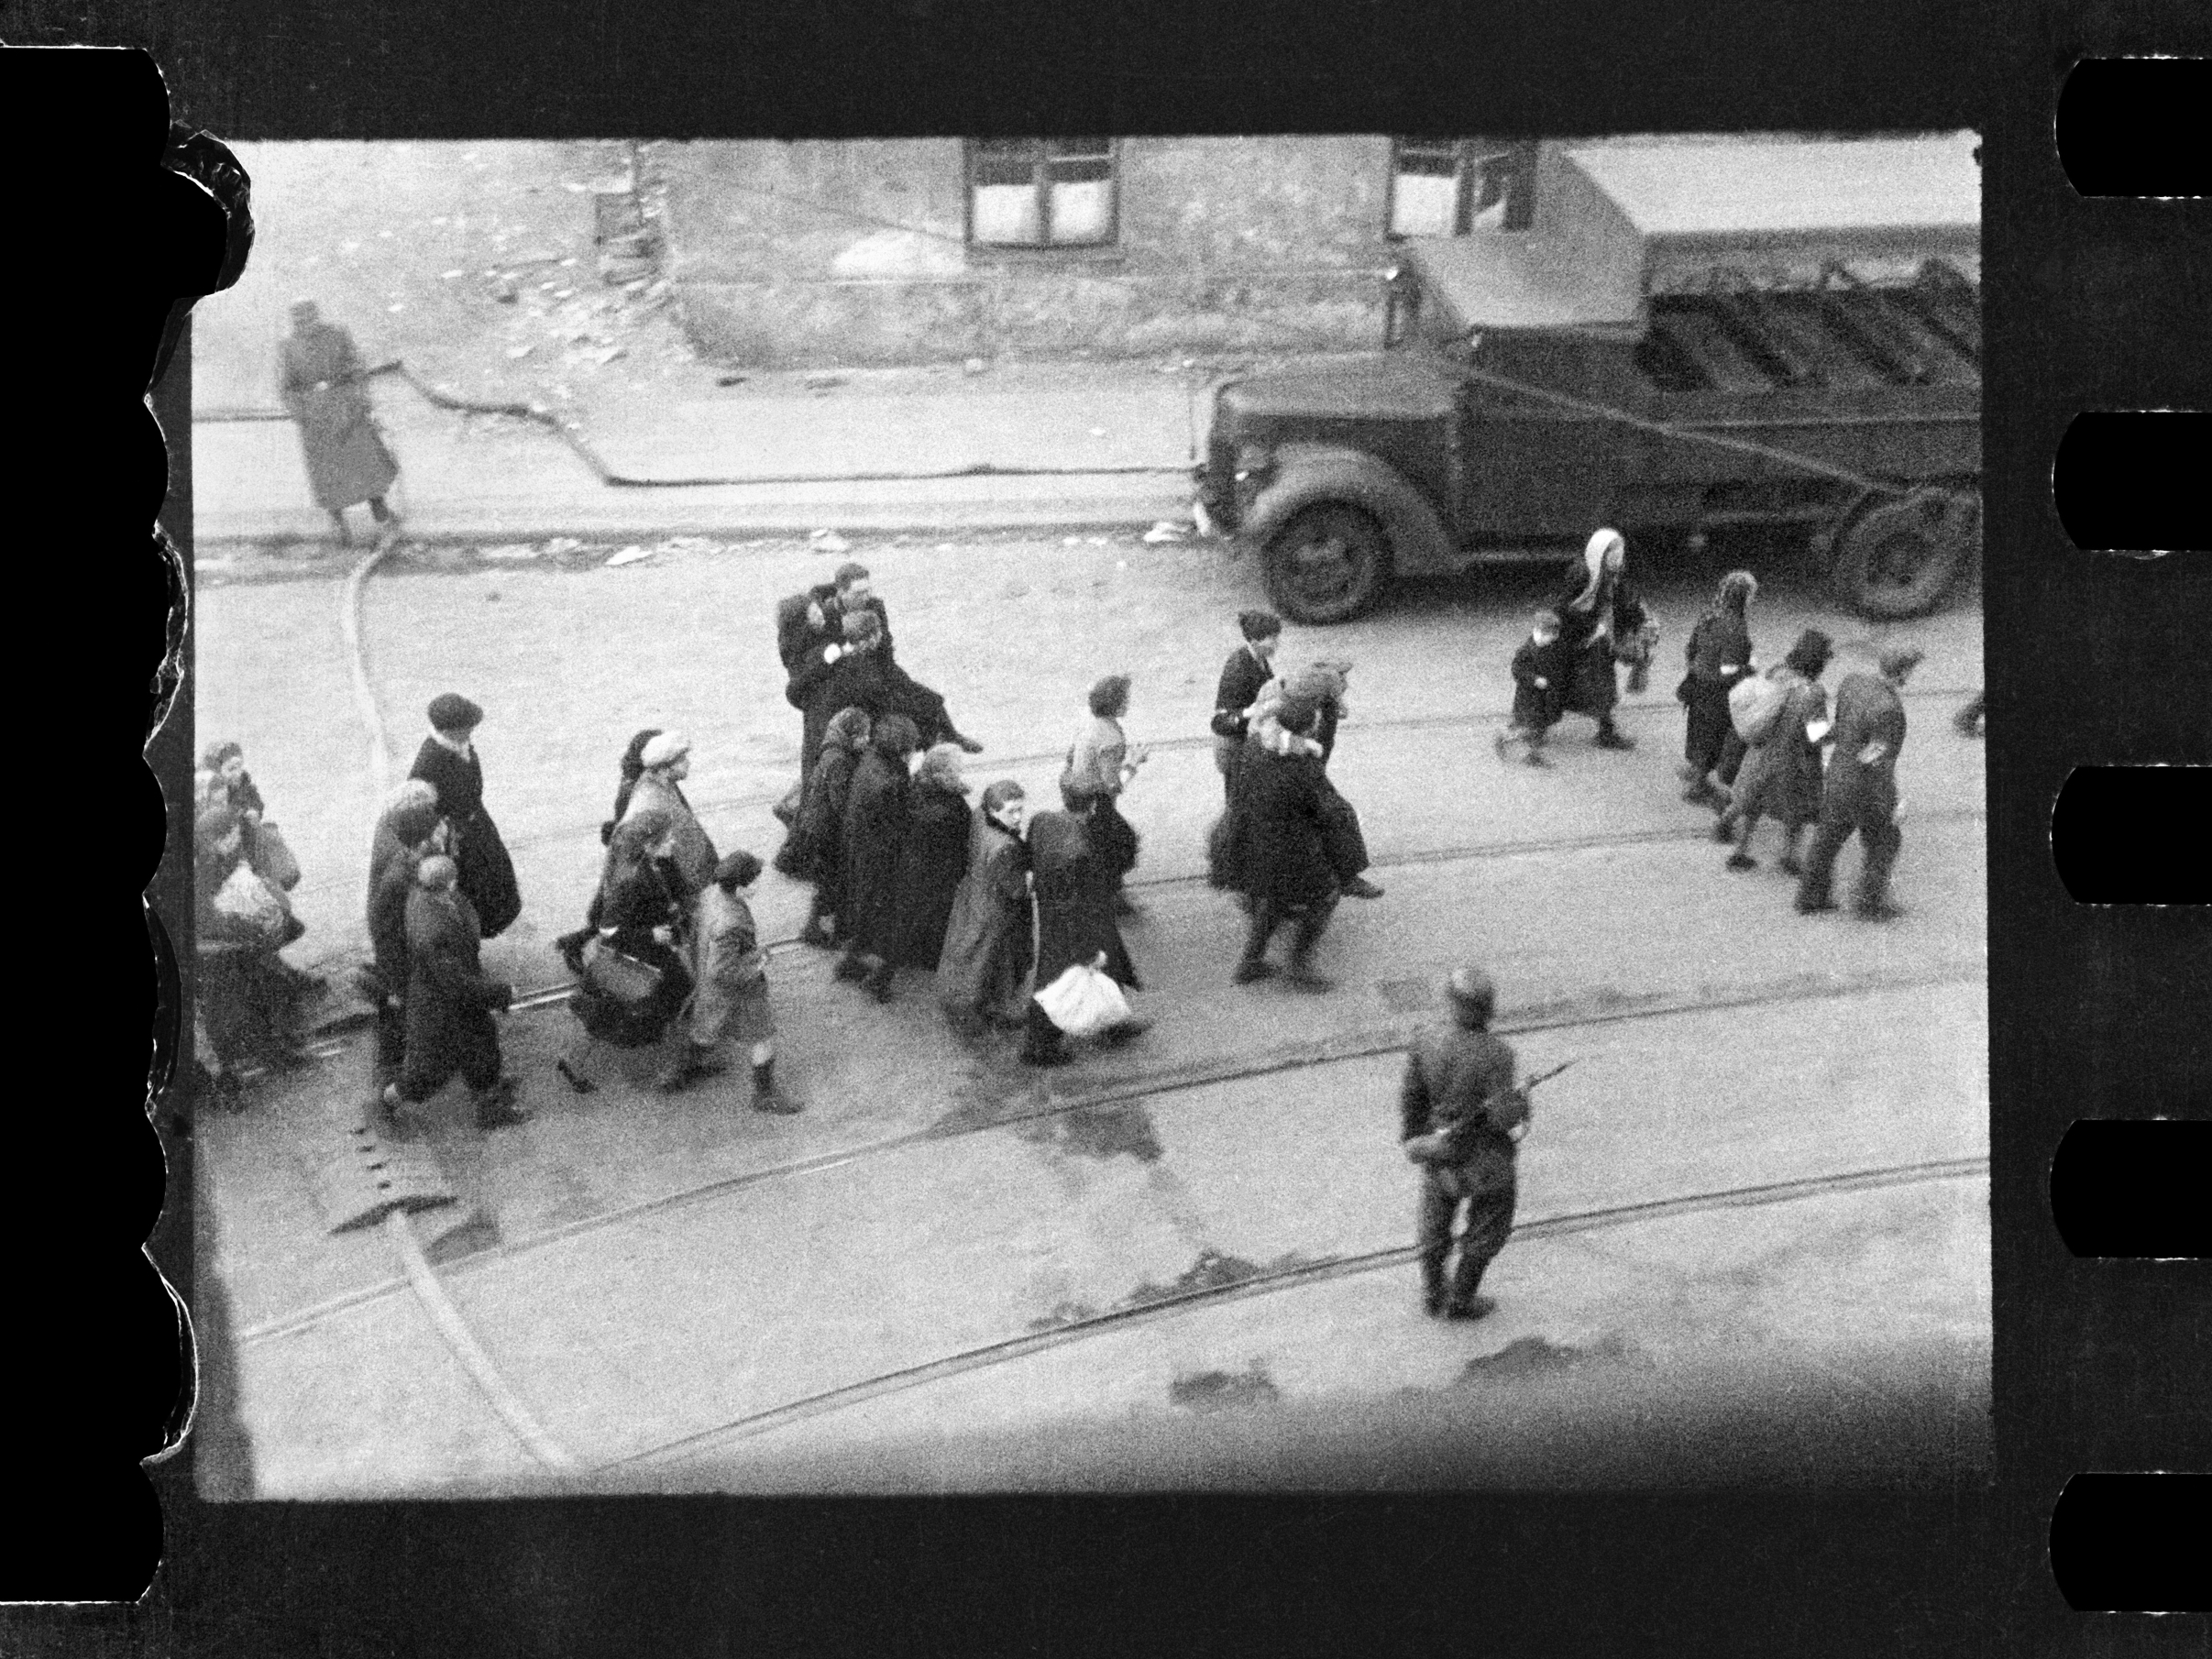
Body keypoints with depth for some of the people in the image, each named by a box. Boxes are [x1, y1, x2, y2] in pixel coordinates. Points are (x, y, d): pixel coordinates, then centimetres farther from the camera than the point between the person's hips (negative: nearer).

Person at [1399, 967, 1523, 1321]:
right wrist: (1520, 1105, -7)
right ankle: (1461, 1300, 32)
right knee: (1487, 1226, 21)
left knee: (1436, 1223, 26)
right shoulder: (1496, 1053, -29)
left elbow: (1411, 1096, -4)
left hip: (1439, 1152, 4)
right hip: (1485, 1158, -4)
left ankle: (1433, 1293, 42)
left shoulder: (1429, 1044, -15)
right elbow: (1503, 1116, -30)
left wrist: (1411, 1139, 13)